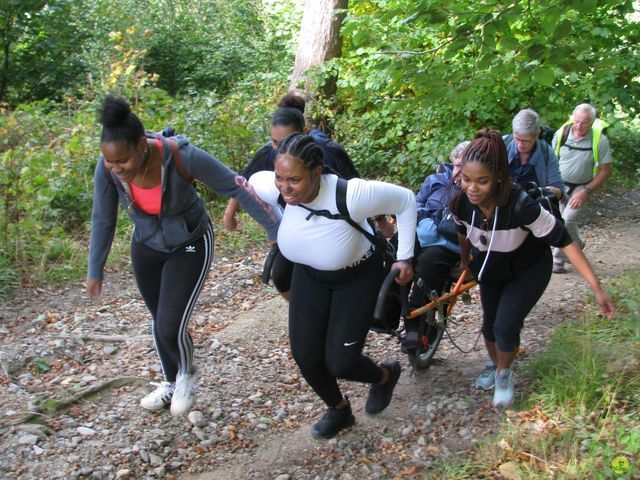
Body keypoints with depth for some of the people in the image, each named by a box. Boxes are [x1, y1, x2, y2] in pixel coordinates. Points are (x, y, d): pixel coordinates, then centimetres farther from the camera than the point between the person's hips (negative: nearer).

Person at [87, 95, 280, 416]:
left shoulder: (182, 157, -34)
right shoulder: (107, 168, -22)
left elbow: (235, 186, -23)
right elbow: (102, 220, -7)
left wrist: (278, 228, -19)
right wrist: (95, 271, 3)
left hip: (190, 245, -4)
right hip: (147, 247, 4)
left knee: (171, 328, -10)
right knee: (159, 321, 18)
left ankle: (187, 374, 25)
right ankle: (172, 382, 45)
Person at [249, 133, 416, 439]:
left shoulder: (351, 195, -39)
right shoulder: (274, 188, -27)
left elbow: (405, 200, -23)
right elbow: (253, 180, 0)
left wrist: (404, 258, -16)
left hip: (358, 277, -4)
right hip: (309, 275, 4)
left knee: (340, 364, -7)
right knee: (305, 357, 0)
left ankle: (385, 375, 30)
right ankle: (339, 411, 32)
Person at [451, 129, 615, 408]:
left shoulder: (521, 205, -40)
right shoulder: (461, 203, -27)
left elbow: (563, 240, -34)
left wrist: (597, 289, -36)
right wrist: (465, 262, 15)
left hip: (529, 269, -4)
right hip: (491, 269, 4)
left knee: (505, 325, -15)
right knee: (489, 324, 11)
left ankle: (504, 373, 16)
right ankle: (494, 365, 44)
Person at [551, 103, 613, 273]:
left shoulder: (600, 140, -18)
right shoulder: (562, 133, -13)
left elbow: (606, 170, -11)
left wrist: (585, 192, -16)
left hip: (582, 187, -3)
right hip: (560, 184, 3)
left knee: (567, 220, -15)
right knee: (561, 220, 9)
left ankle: (558, 259, 4)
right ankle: (577, 244, 40)